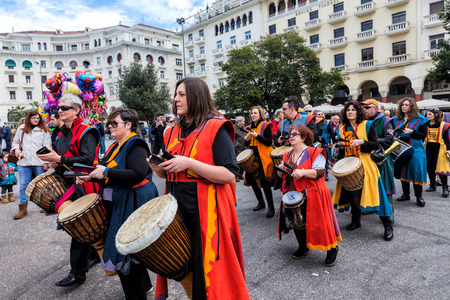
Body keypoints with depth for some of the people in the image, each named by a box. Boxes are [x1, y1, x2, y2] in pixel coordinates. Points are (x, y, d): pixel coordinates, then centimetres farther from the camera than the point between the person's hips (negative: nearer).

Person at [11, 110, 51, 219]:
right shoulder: (21, 129, 12)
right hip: (24, 161, 3)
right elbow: (15, 141, 23)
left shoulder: (44, 130, 3)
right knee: (24, 185, 3)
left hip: (39, 162, -2)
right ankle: (23, 209, 11)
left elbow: (47, 147, -1)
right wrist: (16, 149, 2)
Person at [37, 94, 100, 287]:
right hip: (68, 184, 8)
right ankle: (94, 254, 35)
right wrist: (54, 163, 4)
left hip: (83, 186, -8)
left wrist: (60, 160, -23)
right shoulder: (61, 134, 14)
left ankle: (78, 273, 5)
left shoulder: (86, 132, -11)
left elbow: (88, 159, -22)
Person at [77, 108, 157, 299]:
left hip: (132, 205, -10)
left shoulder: (135, 145, -15)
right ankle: (143, 284, 39)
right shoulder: (116, 146, 15)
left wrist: (107, 171, -23)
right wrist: (91, 177, 7)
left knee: (126, 253, -1)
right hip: (117, 205, 10)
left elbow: (138, 174, -28)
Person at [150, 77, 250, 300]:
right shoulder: (173, 133, 12)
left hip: (206, 212, -6)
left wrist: (189, 163, -22)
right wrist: (158, 168, -3)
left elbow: (229, 174, -17)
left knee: (208, 270, 4)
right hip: (176, 210, 6)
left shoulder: (216, 129, -9)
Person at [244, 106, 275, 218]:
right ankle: (261, 202, 25)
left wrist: (257, 136, -23)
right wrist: (247, 140, -3)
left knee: (264, 181, -12)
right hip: (253, 157, 7)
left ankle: (271, 207, -1)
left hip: (263, 158, -7)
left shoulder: (265, 126, -3)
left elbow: (269, 142, -13)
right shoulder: (250, 127, 16)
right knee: (252, 179, 7)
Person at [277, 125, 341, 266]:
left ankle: (332, 249, 22)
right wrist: (281, 170, -5)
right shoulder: (287, 156, 12)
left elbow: (320, 172, -16)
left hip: (311, 195, -6)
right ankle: (303, 247, 38)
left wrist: (303, 172, -29)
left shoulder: (314, 153, -8)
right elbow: (282, 175, 17)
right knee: (297, 222, 15)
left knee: (318, 222, -2)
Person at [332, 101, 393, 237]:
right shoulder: (342, 129, 12)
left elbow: (375, 145, -7)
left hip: (365, 165, -4)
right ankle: (356, 220, 20)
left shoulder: (367, 125, -1)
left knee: (367, 190, -10)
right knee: (352, 191, 7)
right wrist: (341, 146, 2)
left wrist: (362, 142, -20)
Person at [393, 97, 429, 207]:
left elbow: (423, 135, -5)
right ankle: (405, 194, 20)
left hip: (414, 149, -4)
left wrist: (412, 132, -20)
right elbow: (394, 131, 19)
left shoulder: (420, 119, -2)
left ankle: (419, 196, 8)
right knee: (403, 171, 9)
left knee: (416, 172, -5)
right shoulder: (396, 119, 10)